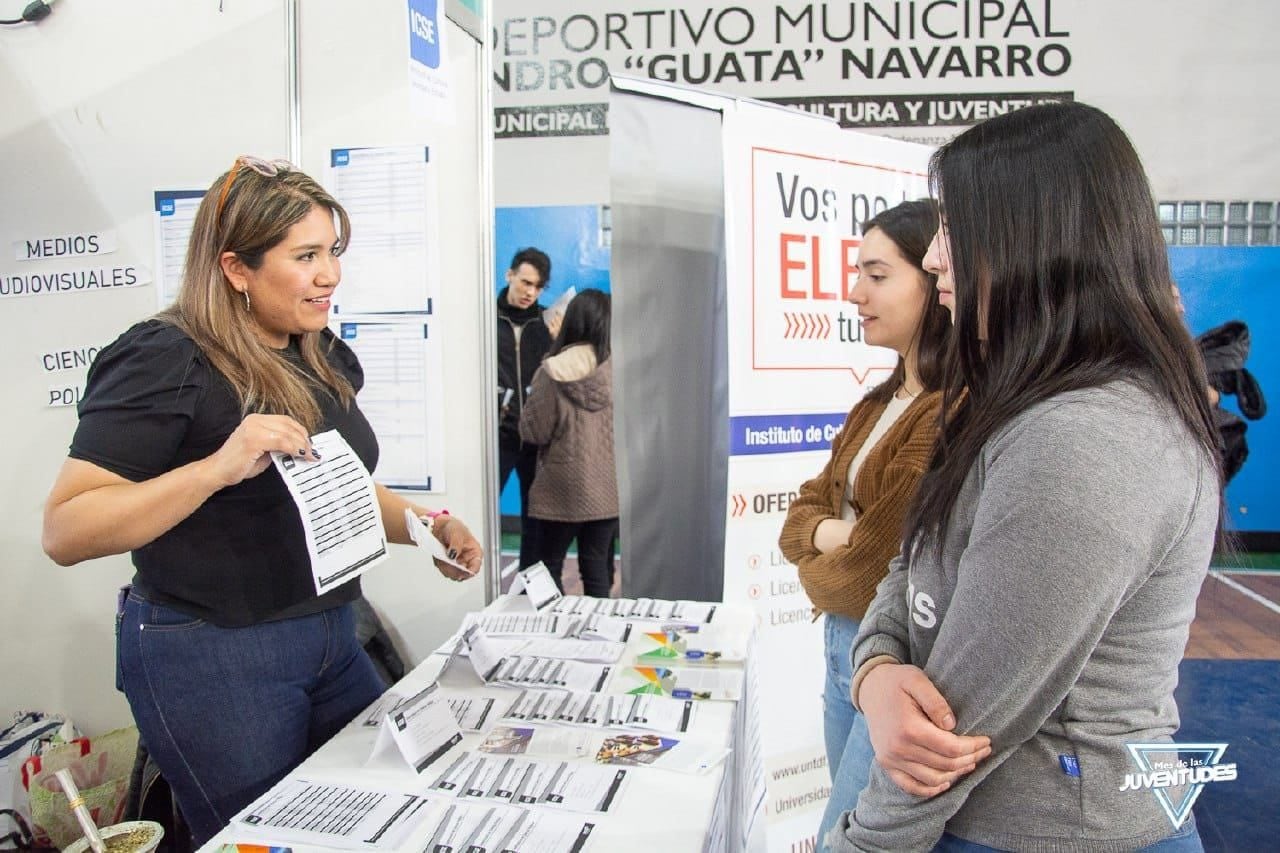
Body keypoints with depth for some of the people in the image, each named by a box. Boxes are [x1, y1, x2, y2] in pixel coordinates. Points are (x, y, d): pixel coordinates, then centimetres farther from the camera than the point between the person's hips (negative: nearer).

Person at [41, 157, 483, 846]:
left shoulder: (323, 358, 6)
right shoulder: (166, 361, -17)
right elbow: (65, 532, -22)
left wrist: (426, 525, 2)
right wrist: (218, 466, -34)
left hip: (330, 639, 8)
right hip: (209, 655, -7)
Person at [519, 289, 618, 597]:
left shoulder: (551, 372, -12)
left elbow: (533, 432, -5)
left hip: (561, 490, -2)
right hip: (606, 489, 2)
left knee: (549, 565, 14)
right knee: (597, 566, 11)